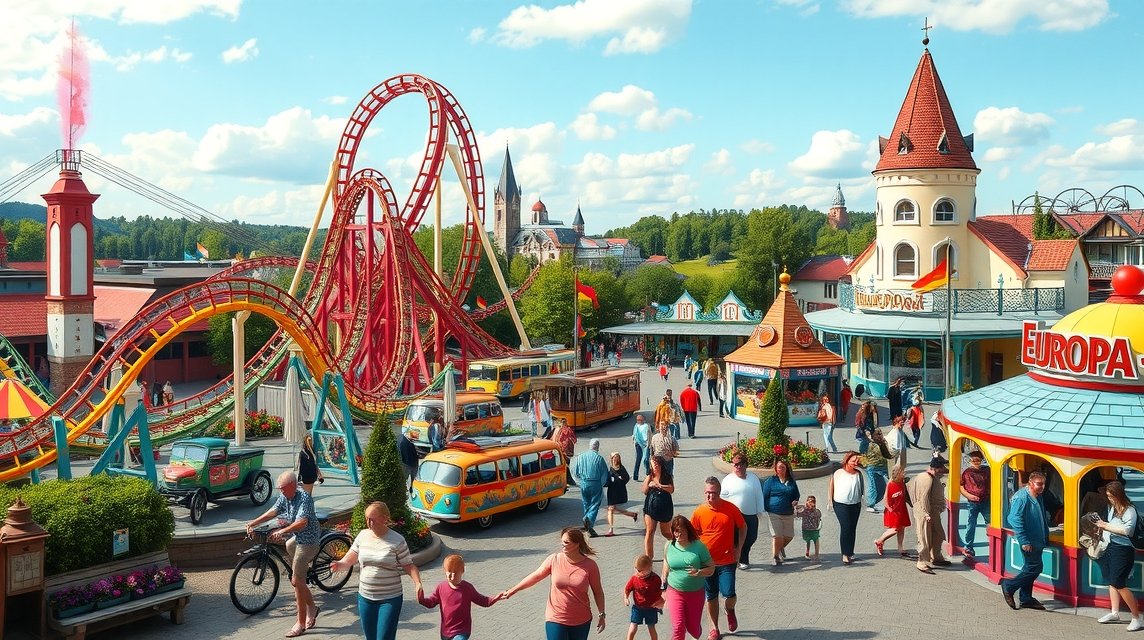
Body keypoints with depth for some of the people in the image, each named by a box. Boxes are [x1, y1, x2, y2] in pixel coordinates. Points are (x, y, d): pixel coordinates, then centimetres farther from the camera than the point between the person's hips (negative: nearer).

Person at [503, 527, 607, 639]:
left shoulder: (590, 565, -10)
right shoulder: (554, 560, -8)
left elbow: (597, 592, 0)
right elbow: (535, 576, 2)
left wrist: (601, 614, 3)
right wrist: (512, 591, 3)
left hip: (581, 621, 0)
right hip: (556, 619, 0)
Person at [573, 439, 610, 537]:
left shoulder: (580, 457, 2)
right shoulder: (599, 458, -9)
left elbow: (574, 473, 7)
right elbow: (605, 474, -5)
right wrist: (601, 484, 10)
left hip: (583, 484, 4)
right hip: (596, 484, -4)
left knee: (586, 504, 14)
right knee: (595, 504, 2)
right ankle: (589, 519, -23)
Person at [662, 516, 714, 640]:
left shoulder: (699, 546, -11)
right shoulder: (669, 546, -3)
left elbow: (711, 568, -7)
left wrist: (699, 573, -26)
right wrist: (663, 588, 13)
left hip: (696, 593, -1)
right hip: (675, 592, 1)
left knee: (693, 628, 12)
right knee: (678, 627, -14)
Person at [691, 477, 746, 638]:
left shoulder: (731, 508, -10)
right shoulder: (699, 512, -7)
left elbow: (743, 527, 5)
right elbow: (693, 535, 6)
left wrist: (739, 549, -2)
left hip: (727, 561, -1)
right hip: (707, 562, 1)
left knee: (729, 594, -10)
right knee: (711, 596, 11)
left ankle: (729, 610, 26)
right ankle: (714, 628, 30)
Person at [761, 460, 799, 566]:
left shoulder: (791, 481, 12)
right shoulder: (770, 481, 1)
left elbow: (796, 495, 20)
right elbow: (765, 496, 2)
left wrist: (795, 501, -2)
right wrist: (766, 509, -7)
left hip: (788, 513, 4)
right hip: (774, 513, -4)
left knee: (789, 536, 5)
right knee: (777, 536, -9)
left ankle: (781, 547, 38)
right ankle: (775, 557, 8)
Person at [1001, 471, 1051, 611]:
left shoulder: (1039, 498, 11)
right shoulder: (1021, 497, -18)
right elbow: (1015, 520, -23)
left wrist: (1046, 537, 19)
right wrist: (1024, 541, -24)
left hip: (1038, 540, 9)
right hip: (1029, 541, -9)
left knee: (1031, 568, 13)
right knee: (1035, 567, -10)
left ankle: (1026, 598, 22)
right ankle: (1009, 586, 2)